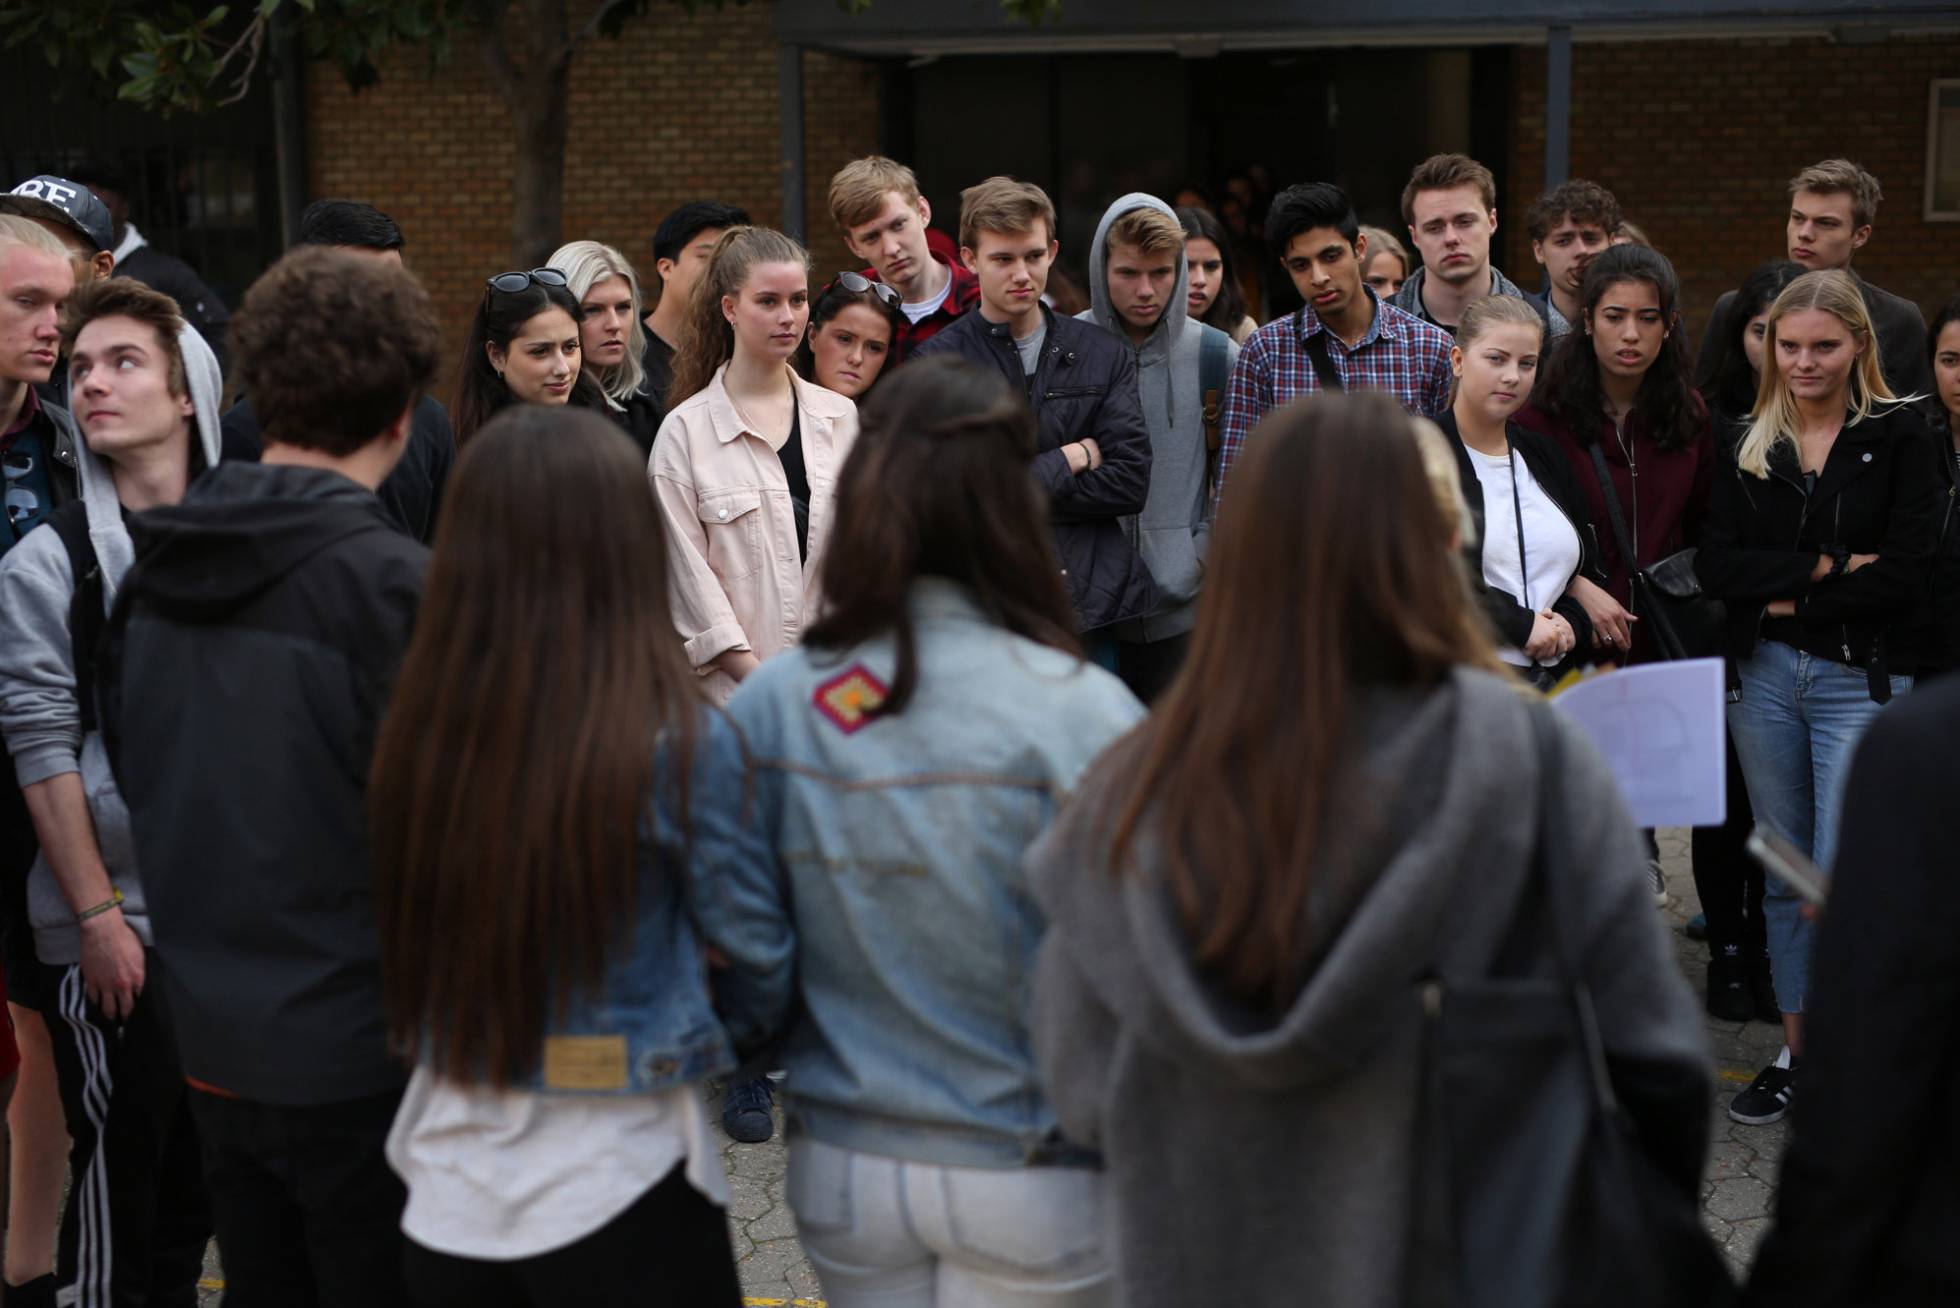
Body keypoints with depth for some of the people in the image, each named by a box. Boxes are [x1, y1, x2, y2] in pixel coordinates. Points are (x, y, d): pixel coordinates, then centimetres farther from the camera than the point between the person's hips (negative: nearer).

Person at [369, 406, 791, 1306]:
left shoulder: (415, 728, -8)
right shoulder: (678, 746, -18)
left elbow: (411, 944, 6)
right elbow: (757, 955, -6)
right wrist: (734, 1033, 14)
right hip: (617, 1189, -4)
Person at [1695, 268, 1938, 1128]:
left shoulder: (1898, 439, -2)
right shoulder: (1751, 446, 9)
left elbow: (1900, 579, -10)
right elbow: (1716, 566, -2)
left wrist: (1787, 598, -7)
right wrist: (1823, 566, -13)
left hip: (1862, 680, -4)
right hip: (1764, 678, 4)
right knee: (1786, 876, 11)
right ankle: (1797, 1050, 21)